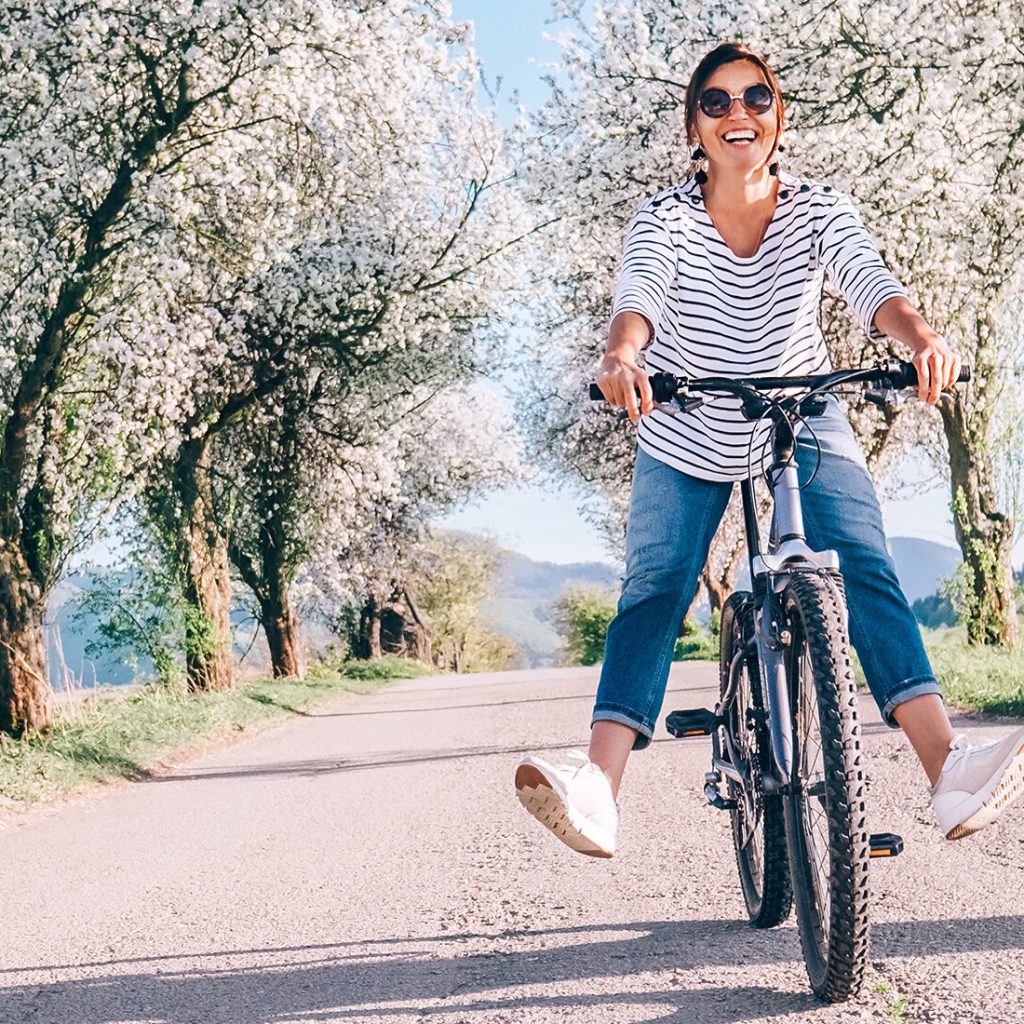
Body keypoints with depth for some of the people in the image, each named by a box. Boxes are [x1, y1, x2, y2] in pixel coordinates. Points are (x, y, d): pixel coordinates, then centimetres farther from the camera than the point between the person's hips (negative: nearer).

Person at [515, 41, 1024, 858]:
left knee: (866, 573, -19)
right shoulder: (666, 218, -14)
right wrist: (621, 357, -57)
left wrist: (922, 336, -52)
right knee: (652, 591, -14)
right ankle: (597, 787, -25)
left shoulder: (819, 210, -12)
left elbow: (869, 283, -29)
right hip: (686, 440, 0)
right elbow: (640, 294, -33)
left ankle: (950, 769, -31)